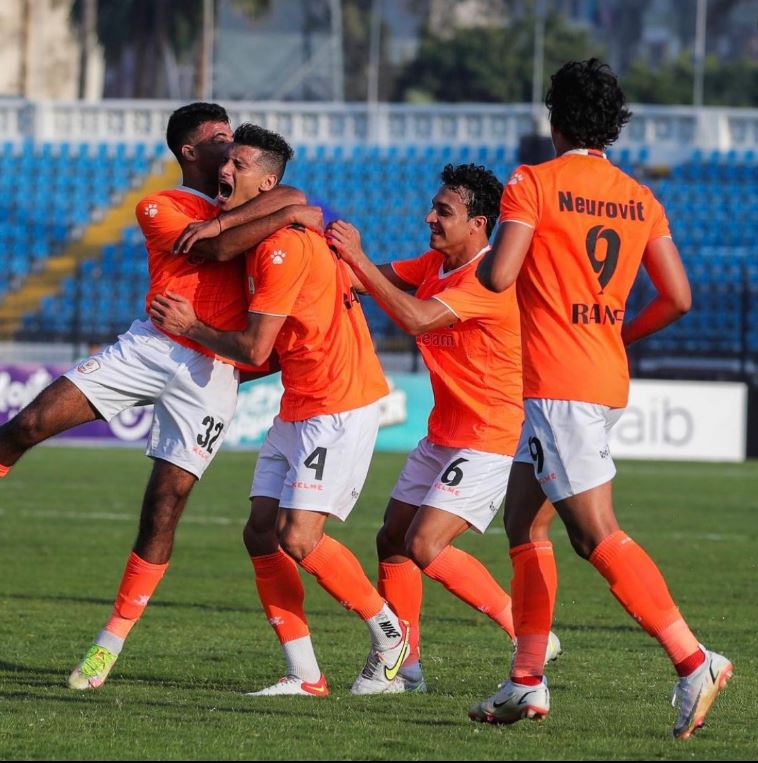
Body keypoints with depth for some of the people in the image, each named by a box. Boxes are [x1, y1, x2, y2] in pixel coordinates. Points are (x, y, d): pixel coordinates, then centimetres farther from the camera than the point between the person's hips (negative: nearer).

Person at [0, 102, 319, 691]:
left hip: (210, 373, 2)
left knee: (164, 506, -5)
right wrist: (285, 215, -11)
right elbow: (215, 248, -9)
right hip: (150, 347, -2)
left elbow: (292, 197, 0)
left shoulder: (244, 209, 20)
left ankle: (111, 645, 1)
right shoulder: (159, 208, 7)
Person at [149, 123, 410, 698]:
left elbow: (255, 349, -18)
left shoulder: (284, 246, -19)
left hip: (341, 408, -10)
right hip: (297, 409, 10)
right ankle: (305, 676, 4)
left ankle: (390, 631, 6)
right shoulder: (257, 241, 13)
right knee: (262, 533, 1)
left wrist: (190, 326, -4)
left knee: (299, 539, -15)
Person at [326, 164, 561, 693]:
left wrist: (358, 259, -30)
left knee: (425, 546, -19)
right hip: (444, 434, 9)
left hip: (492, 440, -9)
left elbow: (416, 319, -32)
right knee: (393, 542, 7)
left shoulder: (489, 278, -23)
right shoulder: (436, 265, 7)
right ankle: (403, 667, 17)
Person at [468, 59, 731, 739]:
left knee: (597, 535, -12)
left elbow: (498, 276, -18)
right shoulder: (640, 200, 9)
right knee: (522, 521, 16)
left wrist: (475, 259, 6)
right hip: (608, 374, 8)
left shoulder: (533, 185, -9)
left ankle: (694, 662, -21)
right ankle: (527, 683, 15)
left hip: (558, 382, -8)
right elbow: (679, 298, 7)